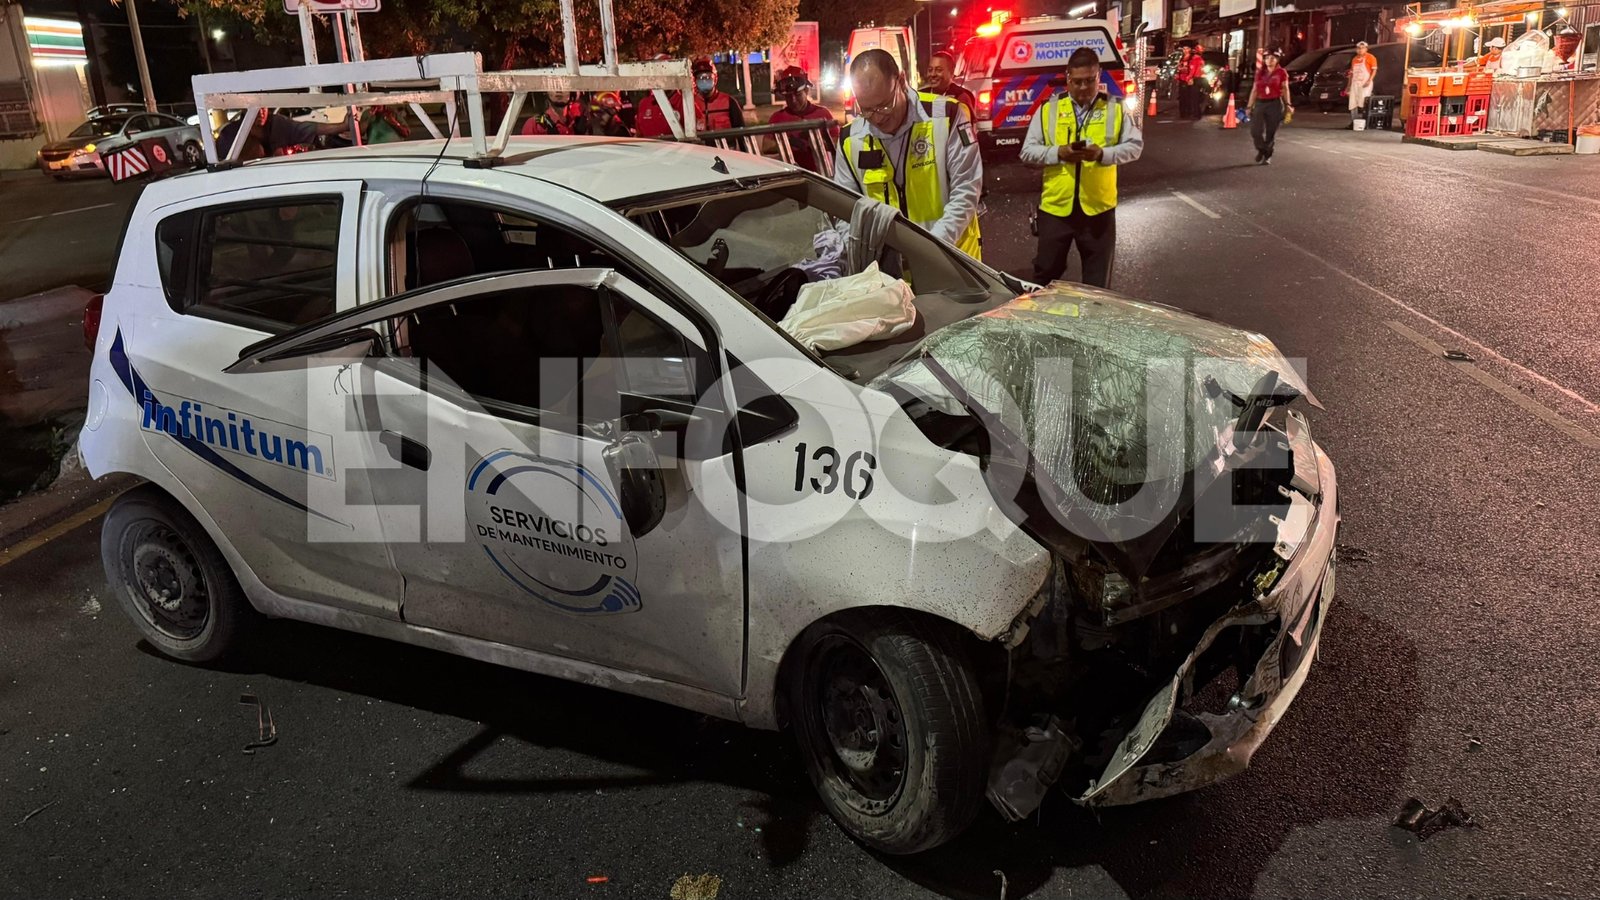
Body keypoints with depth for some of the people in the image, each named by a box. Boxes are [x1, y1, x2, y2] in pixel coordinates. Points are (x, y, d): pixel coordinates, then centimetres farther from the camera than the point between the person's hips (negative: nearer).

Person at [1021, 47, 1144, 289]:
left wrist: (1103, 153, -18)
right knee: (1045, 275, 9)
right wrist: (1058, 153, -18)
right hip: (1055, 207, 0)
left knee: (1097, 282, 9)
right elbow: (1028, 152, 1)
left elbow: (1135, 145, 0)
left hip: (1098, 207, 0)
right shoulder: (1048, 109, 3)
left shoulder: (1114, 109, 4)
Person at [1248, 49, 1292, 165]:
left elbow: (1285, 89, -1)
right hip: (1260, 103, 3)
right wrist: (1249, 106, 10)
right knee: (1255, 131, -10)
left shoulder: (1281, 73, 1)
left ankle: (1267, 156, 14)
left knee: (1271, 133, 0)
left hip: (1275, 104, -3)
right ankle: (1261, 150, 18)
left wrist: (1288, 104, -10)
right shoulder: (1259, 73, 11)